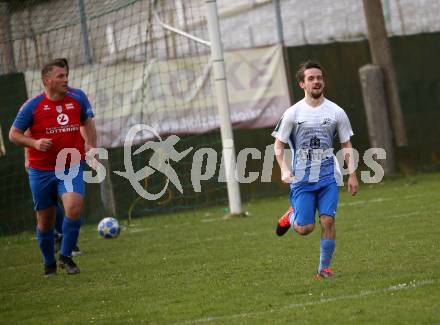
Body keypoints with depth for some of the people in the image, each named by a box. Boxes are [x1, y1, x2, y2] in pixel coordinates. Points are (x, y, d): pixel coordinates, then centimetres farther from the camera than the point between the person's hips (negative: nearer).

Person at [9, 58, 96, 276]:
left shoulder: (78, 98, 1)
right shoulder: (32, 106, -7)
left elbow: (87, 122, 18)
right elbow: (14, 134, -1)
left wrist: (91, 145, 2)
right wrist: (35, 143, -18)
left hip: (72, 168, 1)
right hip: (41, 171, -1)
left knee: (74, 209, -23)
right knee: (45, 221, 8)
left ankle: (66, 256, -3)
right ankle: (49, 263, 32)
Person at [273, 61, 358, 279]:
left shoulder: (336, 112, 4)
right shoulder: (292, 113, -1)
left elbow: (346, 146, 11)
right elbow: (278, 145, 5)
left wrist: (352, 174, 3)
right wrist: (284, 170, -10)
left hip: (328, 178, 1)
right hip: (302, 179, -1)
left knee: (327, 221, -12)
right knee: (305, 229, -6)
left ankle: (324, 268, 2)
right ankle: (291, 217, 30)